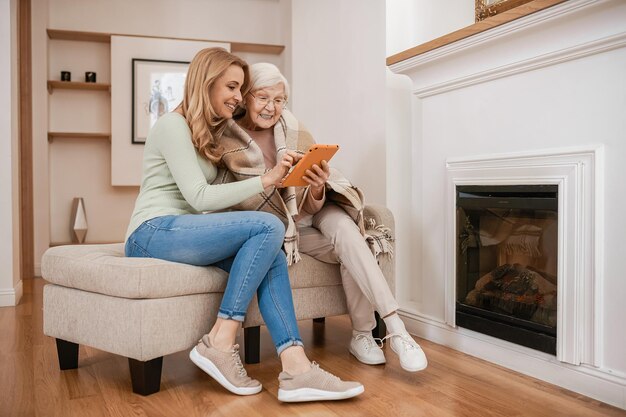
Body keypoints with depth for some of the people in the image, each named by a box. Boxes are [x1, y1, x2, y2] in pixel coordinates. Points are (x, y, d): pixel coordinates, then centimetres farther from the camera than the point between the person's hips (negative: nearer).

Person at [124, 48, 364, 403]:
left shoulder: (212, 133, 20)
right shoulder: (173, 126, -6)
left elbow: (216, 196, 9)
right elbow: (199, 197, -16)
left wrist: (276, 180, -3)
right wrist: (265, 180, -19)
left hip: (185, 232, 8)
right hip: (154, 233, -7)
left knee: (272, 256, -20)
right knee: (269, 227, -25)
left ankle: (296, 367, -30)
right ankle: (220, 344, -21)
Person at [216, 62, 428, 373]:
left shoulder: (295, 132, -10)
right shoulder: (227, 141, -15)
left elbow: (310, 206, -9)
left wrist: (317, 189, -33)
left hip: (312, 210, 2)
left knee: (345, 229, -30)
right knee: (349, 249, -25)